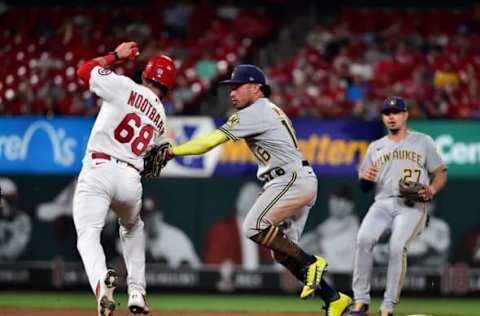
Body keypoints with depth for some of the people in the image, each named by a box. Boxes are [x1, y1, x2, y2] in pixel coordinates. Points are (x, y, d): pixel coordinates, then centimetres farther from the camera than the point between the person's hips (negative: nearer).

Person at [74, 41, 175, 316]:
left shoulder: (126, 88, 2)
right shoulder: (160, 118, 18)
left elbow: (84, 70, 7)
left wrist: (116, 56, 19)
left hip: (98, 170, -5)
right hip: (131, 179, 5)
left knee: (88, 236, -13)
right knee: (133, 229, 32)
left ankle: (101, 280, -42)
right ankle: (137, 292, 23)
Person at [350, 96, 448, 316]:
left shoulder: (423, 141, 14)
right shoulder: (375, 147, 22)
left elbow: (441, 173, 11)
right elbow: (364, 187, 19)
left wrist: (432, 189, -11)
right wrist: (365, 177, -6)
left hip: (412, 206, -3)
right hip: (382, 204, 3)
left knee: (397, 246, -28)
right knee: (364, 239, -27)